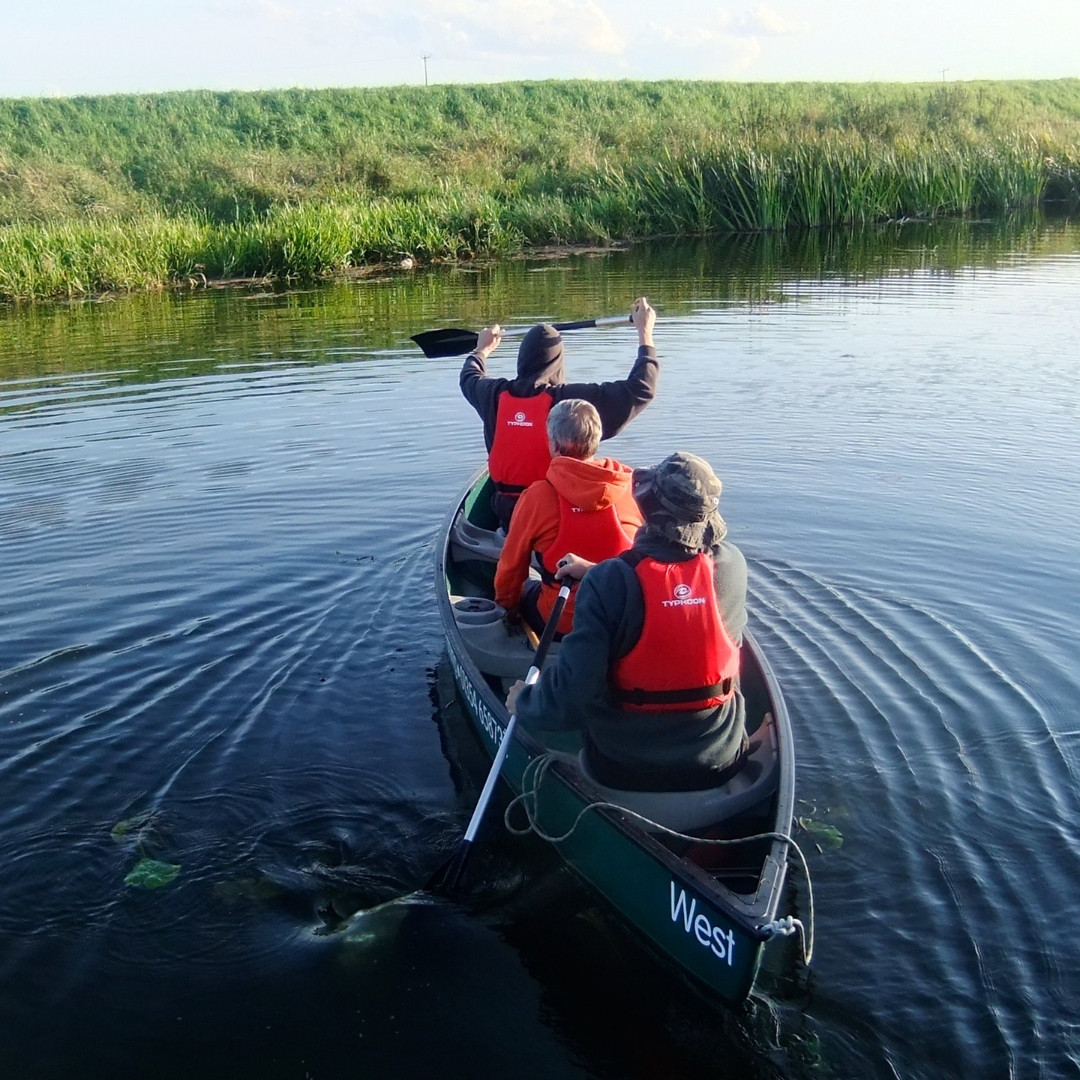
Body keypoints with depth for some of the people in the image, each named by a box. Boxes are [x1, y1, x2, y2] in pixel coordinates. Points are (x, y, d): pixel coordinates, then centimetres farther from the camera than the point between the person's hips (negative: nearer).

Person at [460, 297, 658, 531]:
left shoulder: (496, 394, -5)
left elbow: (470, 377, 23)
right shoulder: (571, 399, -19)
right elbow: (641, 389, -15)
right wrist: (645, 332, -4)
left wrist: (481, 349, 45)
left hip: (507, 514, 5)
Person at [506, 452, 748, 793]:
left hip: (623, 770, -2)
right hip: (721, 764, 3)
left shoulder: (607, 582, -22)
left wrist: (524, 702, -3)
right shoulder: (732, 565, -11)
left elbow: (569, 697, -24)